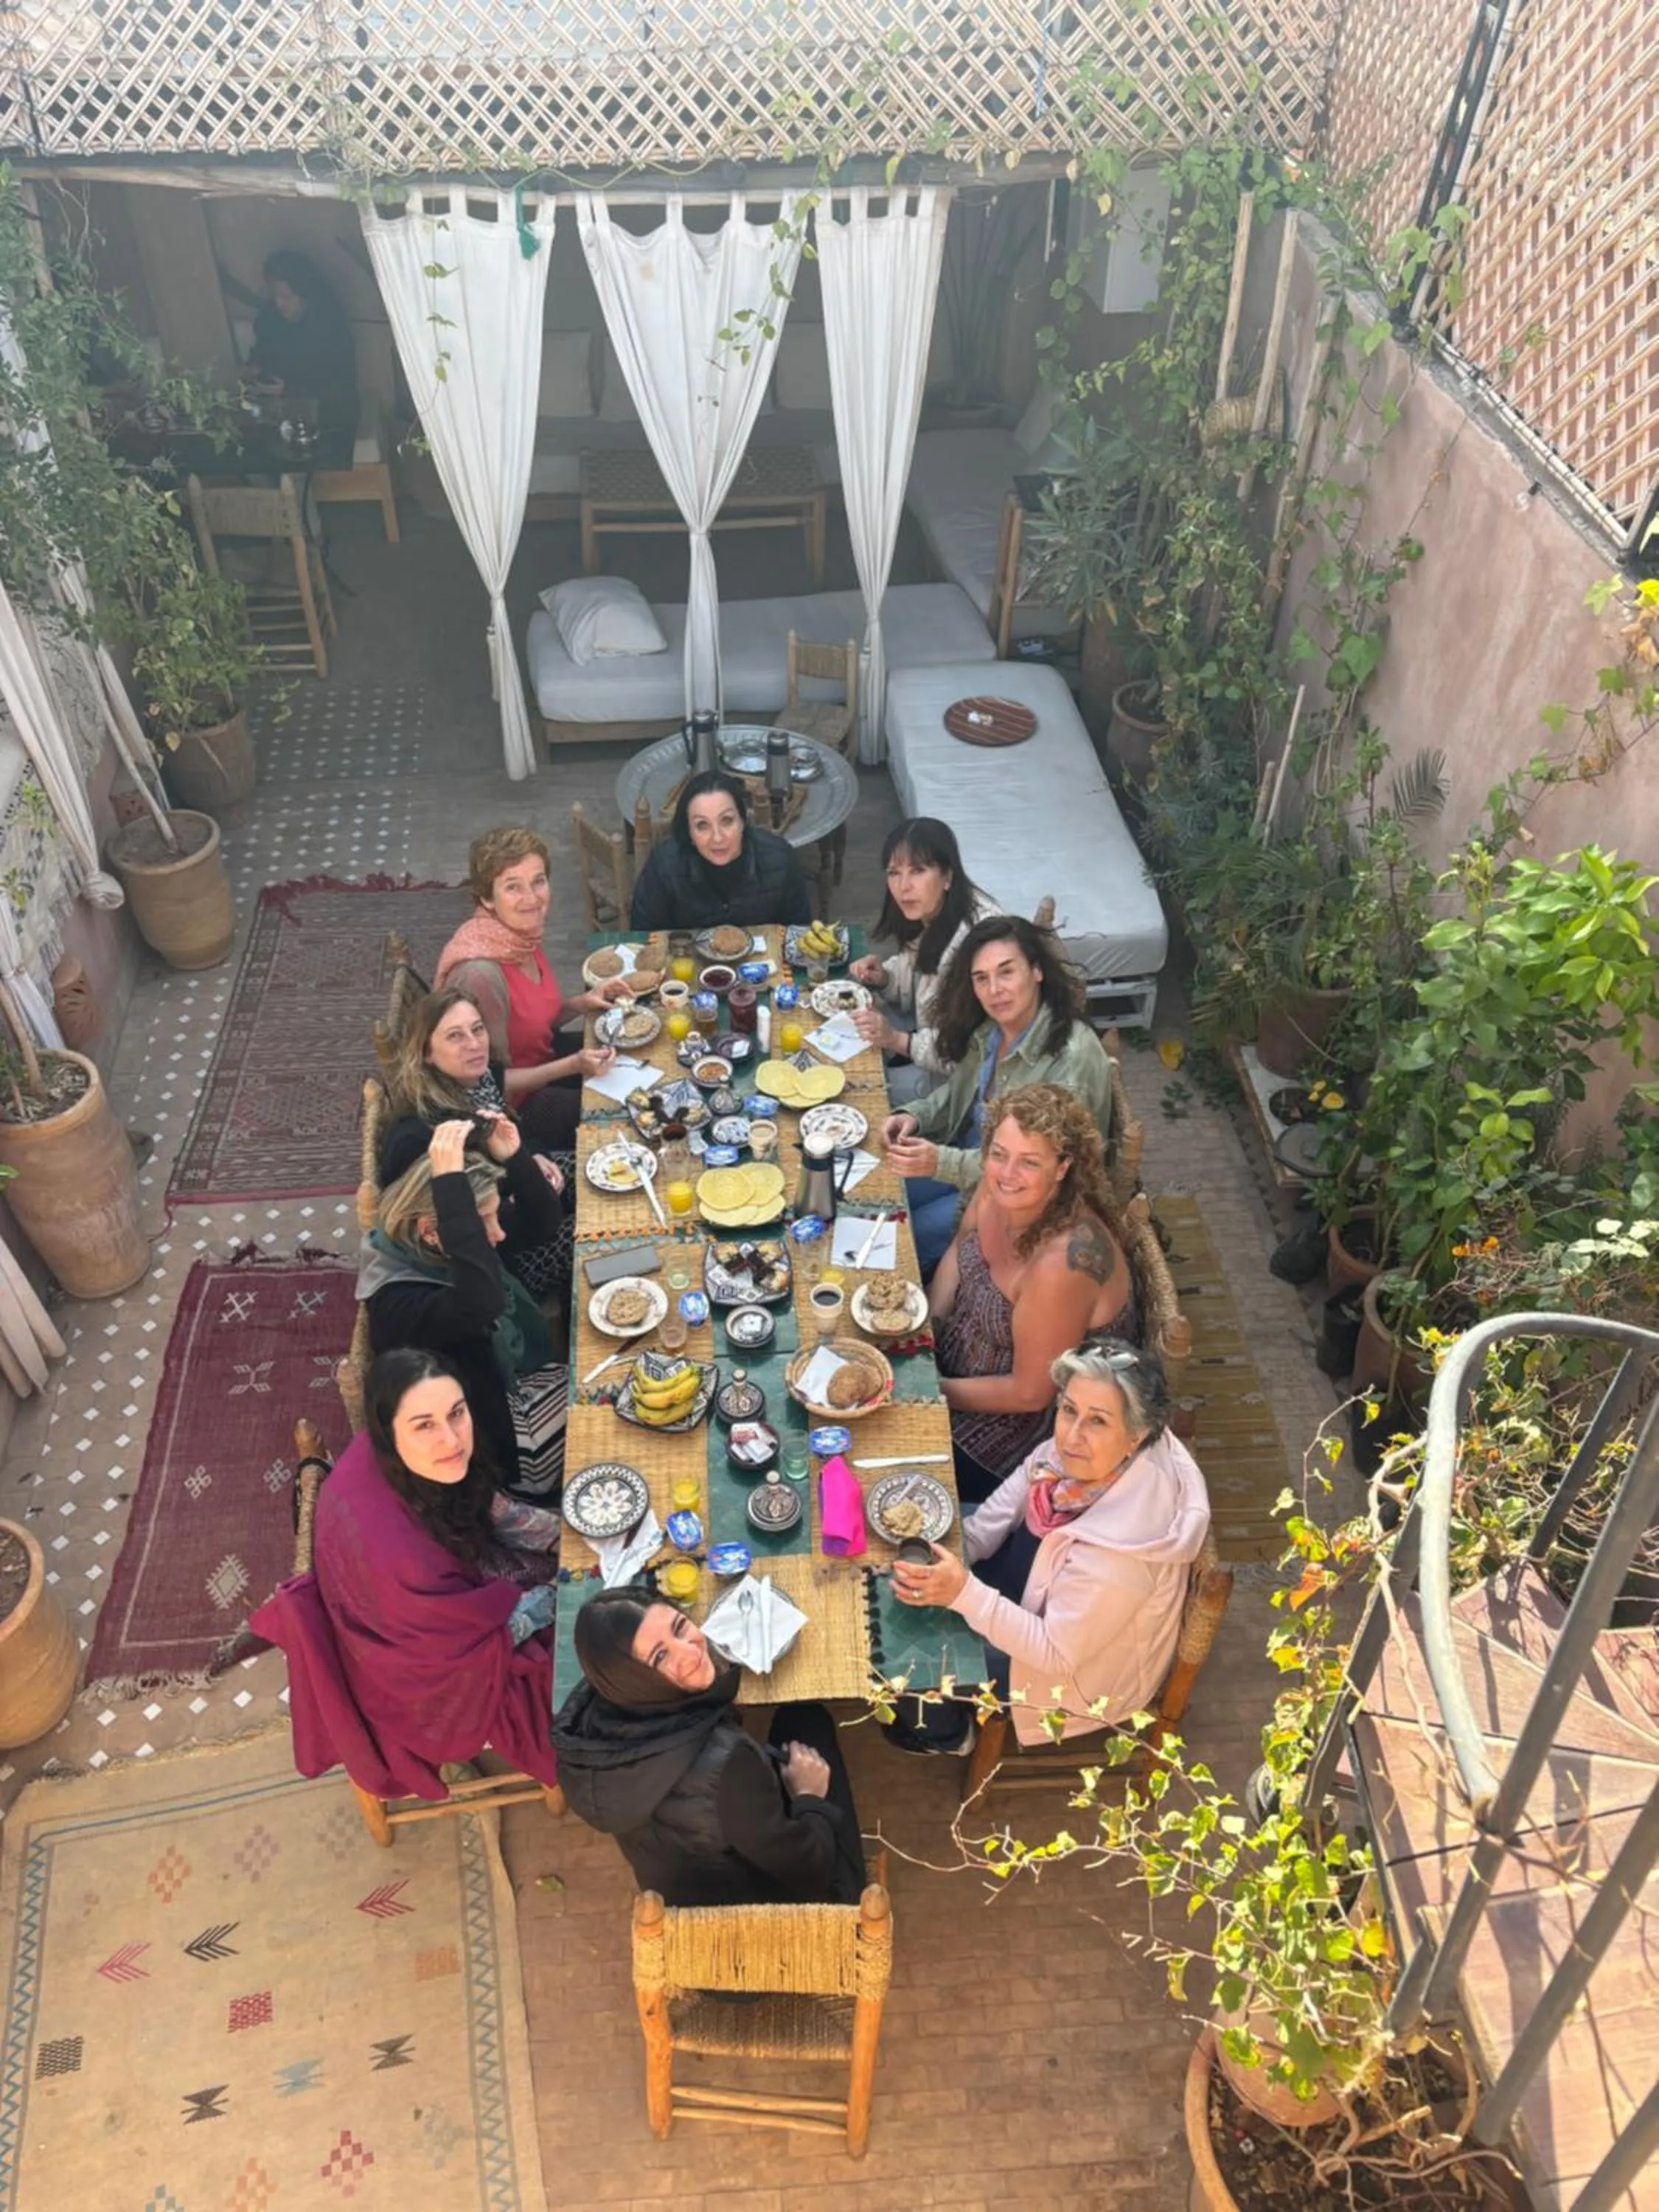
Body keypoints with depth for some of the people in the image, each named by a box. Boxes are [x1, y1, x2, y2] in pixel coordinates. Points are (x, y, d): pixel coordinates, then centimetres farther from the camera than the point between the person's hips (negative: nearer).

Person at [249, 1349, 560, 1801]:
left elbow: (490, 1512, -1)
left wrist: (564, 1535, -9)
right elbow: (478, 1637, -25)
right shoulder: (390, 1543, -43)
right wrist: (559, 1590, -13)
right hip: (416, 1674, -6)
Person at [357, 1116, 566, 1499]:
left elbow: (542, 1224, -1)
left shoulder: (433, 1251, -7)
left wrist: (514, 1156, -20)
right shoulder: (398, 1305, -32)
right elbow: (480, 1304, -52)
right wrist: (449, 1182, -52)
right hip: (504, 1443, -8)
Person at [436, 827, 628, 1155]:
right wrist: (572, 1065, -30)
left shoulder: (523, 933, -8)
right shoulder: (480, 972, -32)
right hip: (508, 1106, -8)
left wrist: (582, 1003, -6)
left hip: (540, 1060, 8)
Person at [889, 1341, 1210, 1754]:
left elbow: (1056, 1653, -30)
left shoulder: (1117, 1551, -43)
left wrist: (964, 1593, -37)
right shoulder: (1083, 1452, -23)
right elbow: (1023, 1486, -2)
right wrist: (960, 1550, -11)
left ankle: (943, 1733, 37)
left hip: (1081, 1666, -6)